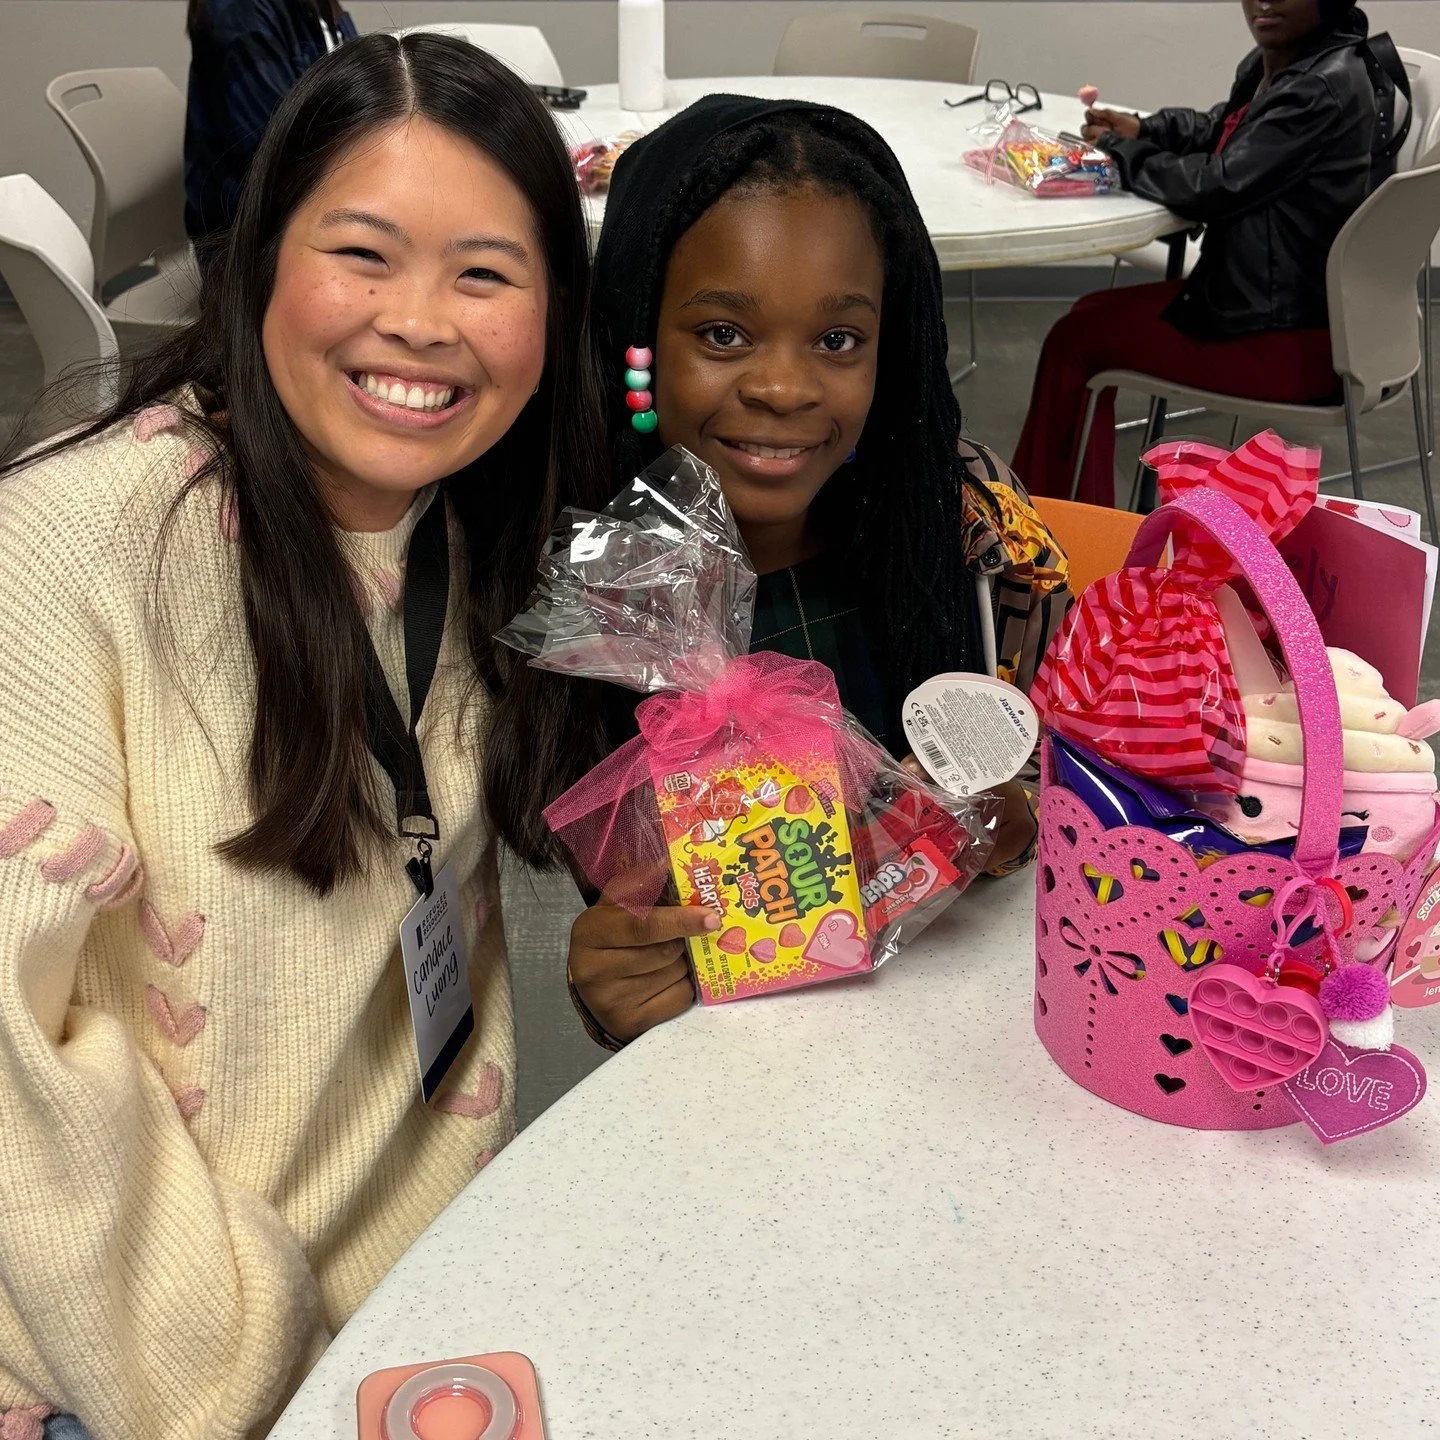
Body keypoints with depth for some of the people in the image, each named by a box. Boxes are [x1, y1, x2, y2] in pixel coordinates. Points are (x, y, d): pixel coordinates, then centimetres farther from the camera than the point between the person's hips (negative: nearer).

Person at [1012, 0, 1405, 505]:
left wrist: (1121, 151, -10)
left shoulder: (1327, 87, -23)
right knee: (1092, 315, 16)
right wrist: (1143, 131, 6)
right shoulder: (1272, 64, 5)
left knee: (1075, 340, -1)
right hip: (1290, 299, 9)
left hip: (1294, 341, -9)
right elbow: (1221, 127, 24)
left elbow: (1218, 187, -25)